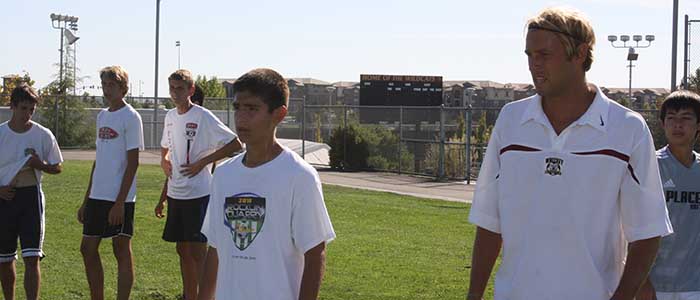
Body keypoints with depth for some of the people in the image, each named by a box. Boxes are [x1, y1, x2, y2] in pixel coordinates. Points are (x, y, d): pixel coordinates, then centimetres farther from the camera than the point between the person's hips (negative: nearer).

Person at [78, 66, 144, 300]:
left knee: (122, 250, -1)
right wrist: (86, 201, 17)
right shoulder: (102, 116, 14)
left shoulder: (130, 117, -8)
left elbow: (132, 162, -12)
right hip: (97, 195, 8)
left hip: (119, 198, -8)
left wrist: (120, 202, -17)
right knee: (88, 249, 9)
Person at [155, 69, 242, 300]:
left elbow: (235, 145, -15)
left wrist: (202, 162, -16)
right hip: (176, 194, 7)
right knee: (182, 250, 13)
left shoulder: (203, 117, -12)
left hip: (198, 194, -7)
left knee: (198, 251, -6)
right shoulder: (170, 117, 11)